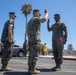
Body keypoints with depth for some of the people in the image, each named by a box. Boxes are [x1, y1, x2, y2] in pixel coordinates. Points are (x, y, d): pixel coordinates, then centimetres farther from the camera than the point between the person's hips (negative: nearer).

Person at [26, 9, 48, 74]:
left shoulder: (30, 21, 24)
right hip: (35, 39, -9)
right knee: (34, 54, -9)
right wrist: (46, 13, -6)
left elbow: (27, 31, 24)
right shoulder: (36, 19, -4)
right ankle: (32, 69, -10)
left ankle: (30, 68, 8)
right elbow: (44, 19, -22)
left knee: (31, 54, 8)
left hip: (30, 40, 9)